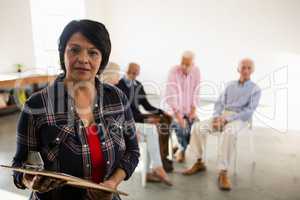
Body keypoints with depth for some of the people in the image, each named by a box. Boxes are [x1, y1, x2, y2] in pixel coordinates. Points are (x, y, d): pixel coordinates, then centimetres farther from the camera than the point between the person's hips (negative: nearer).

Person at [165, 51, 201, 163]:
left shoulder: (196, 71, -2)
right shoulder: (174, 71, -14)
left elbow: (196, 93, 3)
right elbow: (170, 95, -19)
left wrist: (193, 110, -8)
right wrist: (177, 114, -24)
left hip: (190, 109, 4)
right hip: (176, 109, -3)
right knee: (181, 127, -27)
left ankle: (181, 148, 11)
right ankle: (182, 149, 8)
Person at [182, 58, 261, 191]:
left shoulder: (255, 89, 5)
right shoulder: (230, 85, 19)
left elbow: (248, 111, -7)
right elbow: (220, 103, 13)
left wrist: (227, 119, -18)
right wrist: (216, 117, -9)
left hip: (239, 119, -4)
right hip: (223, 117, 5)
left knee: (229, 133, -40)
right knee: (197, 127, -19)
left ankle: (223, 172, -33)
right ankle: (199, 163, -6)